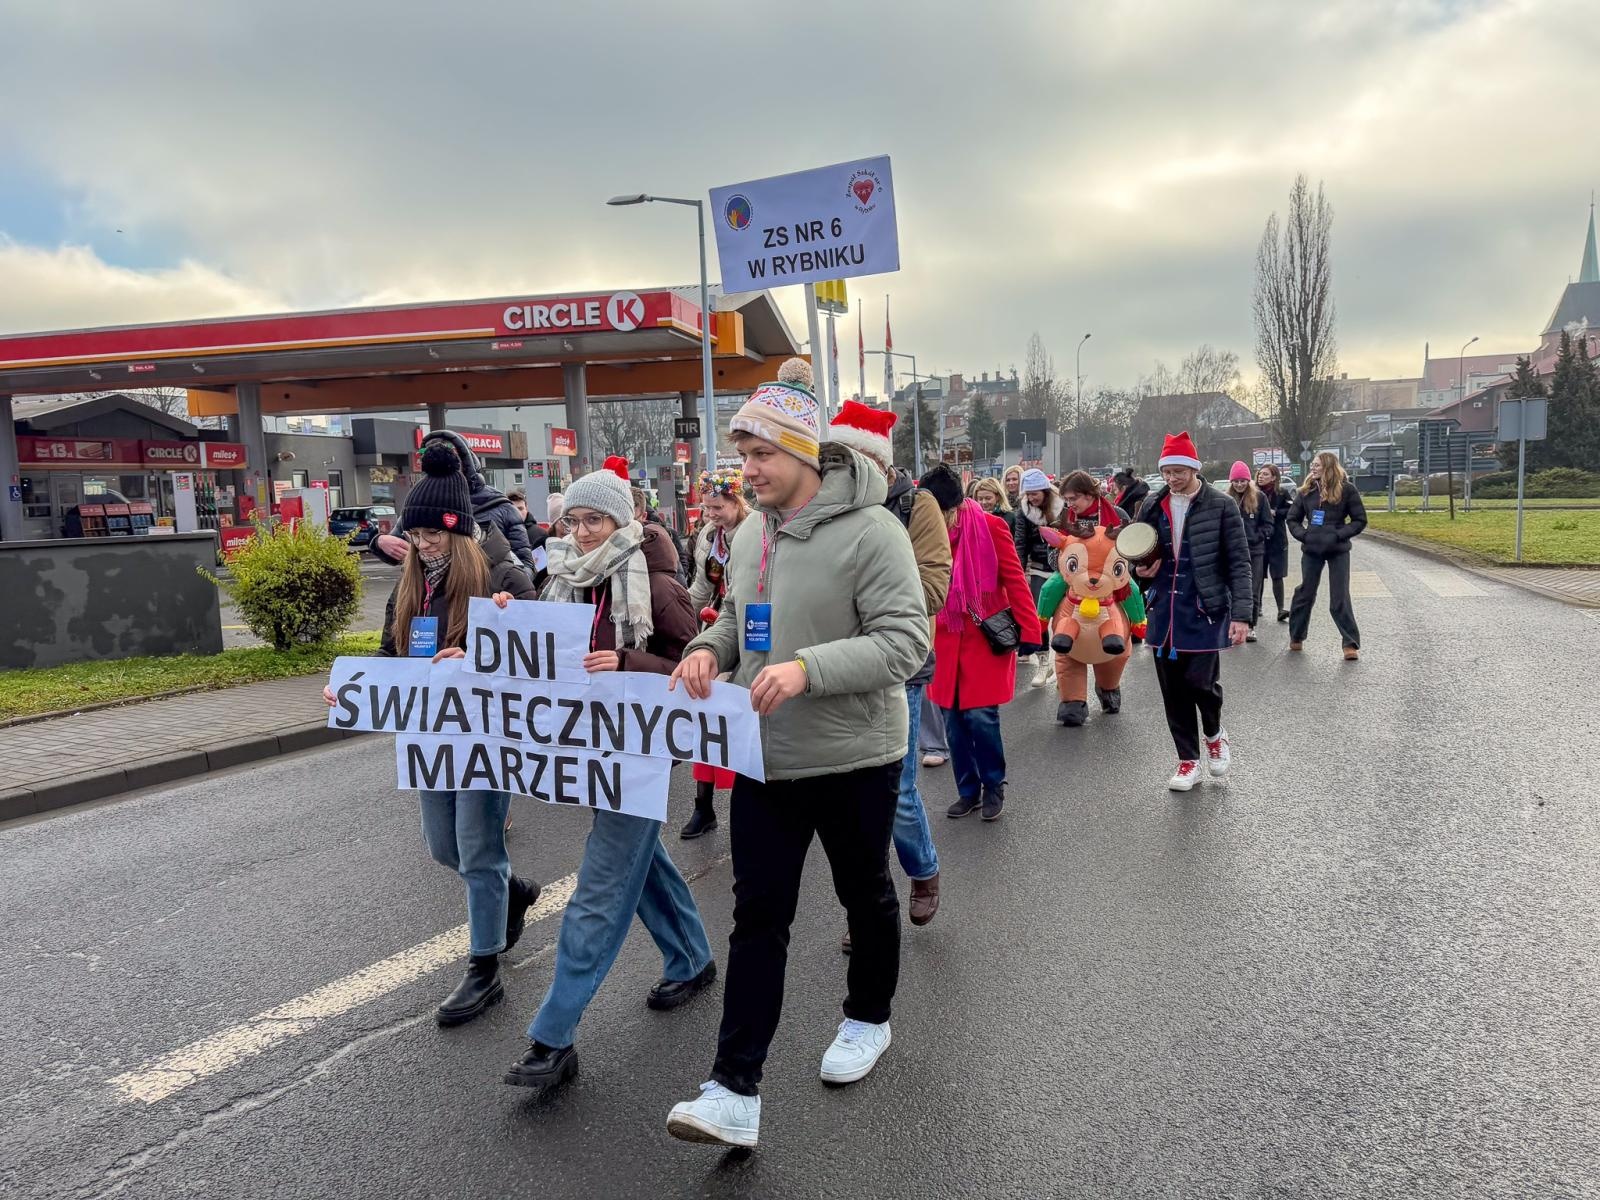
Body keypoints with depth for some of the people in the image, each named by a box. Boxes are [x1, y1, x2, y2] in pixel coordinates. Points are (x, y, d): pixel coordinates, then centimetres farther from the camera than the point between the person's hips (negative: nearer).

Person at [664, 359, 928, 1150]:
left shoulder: (869, 529, -18)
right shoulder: (750, 533, 5)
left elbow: (906, 639, -23)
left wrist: (808, 667, -33)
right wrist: (710, 647, -5)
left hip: (853, 759, -5)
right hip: (765, 758, 6)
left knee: (866, 896, 18)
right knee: (757, 916, 5)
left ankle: (867, 1019, 44)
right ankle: (734, 1092, 11)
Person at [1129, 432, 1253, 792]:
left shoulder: (1221, 506, -5)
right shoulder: (1153, 506, 8)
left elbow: (1239, 563, -6)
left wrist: (1241, 614, -13)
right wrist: (1141, 568, -2)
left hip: (1205, 612, -4)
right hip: (1164, 612, 4)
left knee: (1201, 682, -9)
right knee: (1173, 689, 7)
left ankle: (1214, 734, 24)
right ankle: (1188, 760, 20)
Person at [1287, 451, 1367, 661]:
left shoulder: (1346, 489, -6)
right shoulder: (1307, 490, 3)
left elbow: (1360, 520, -4)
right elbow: (1293, 519, 10)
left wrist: (1338, 535, -16)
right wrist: (1303, 535, -7)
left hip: (1338, 551, -3)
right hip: (1311, 550, 3)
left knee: (1340, 599, -4)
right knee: (1305, 594, 13)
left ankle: (1351, 644, 2)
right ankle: (1296, 636, 28)